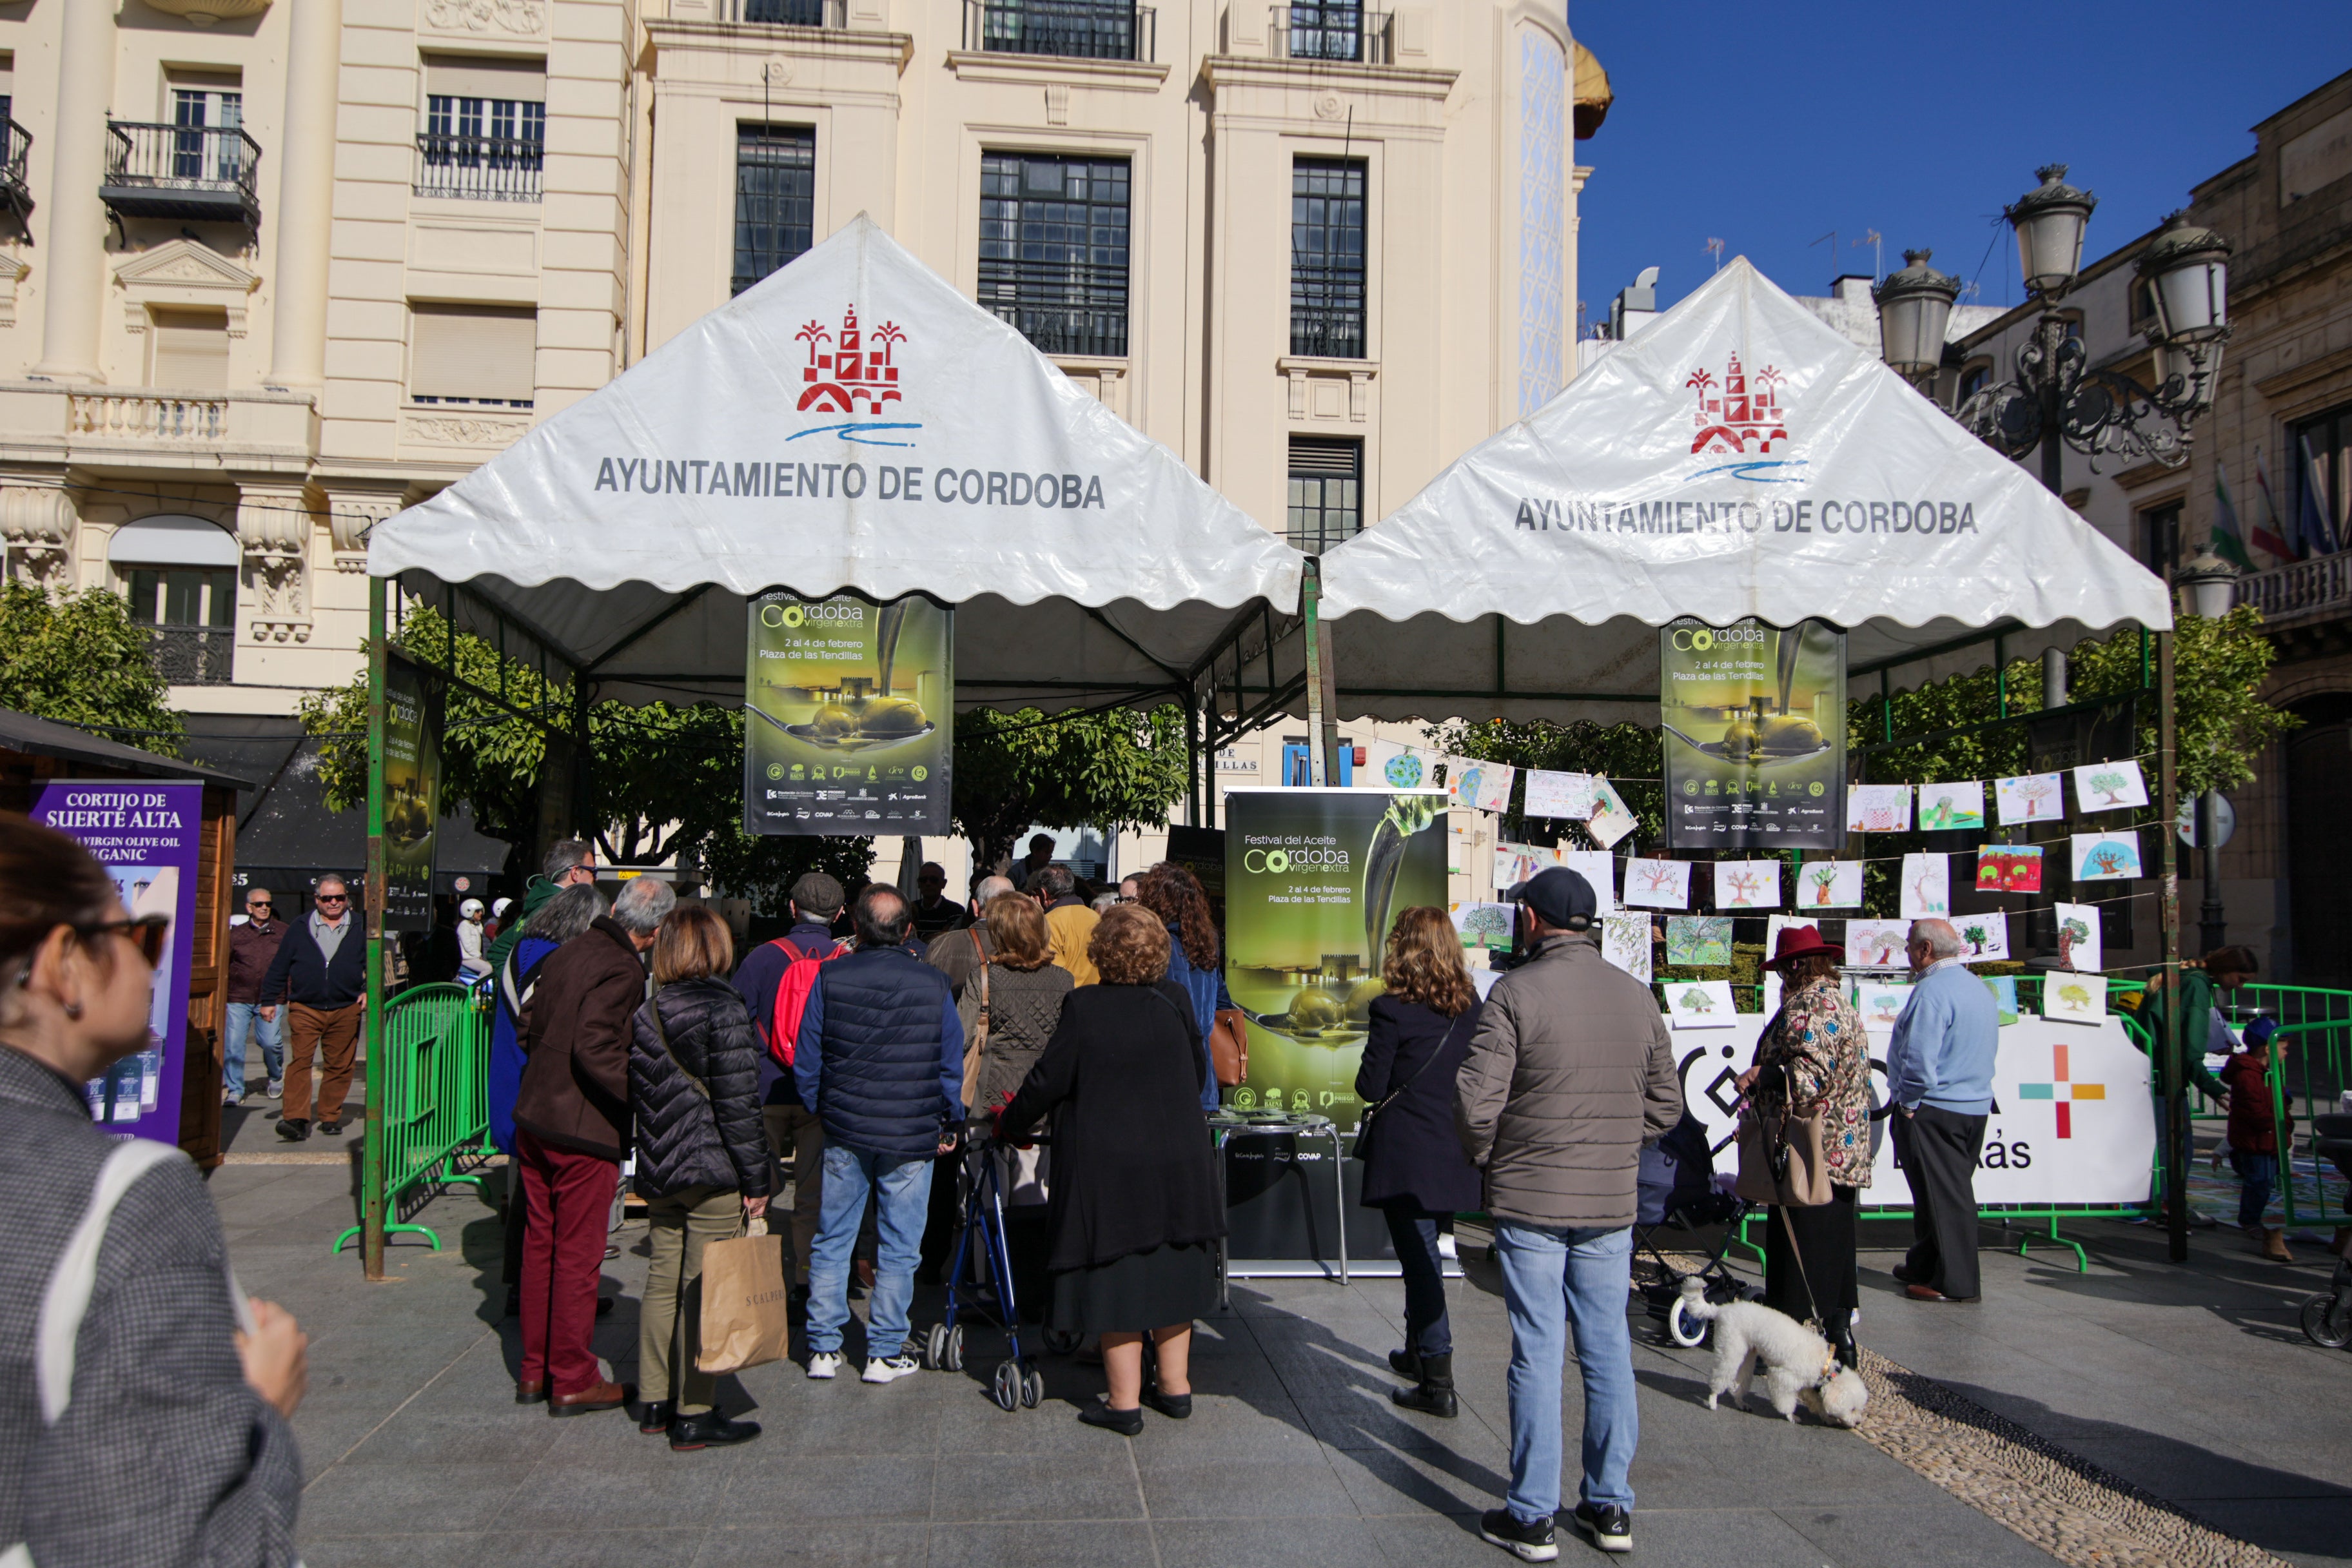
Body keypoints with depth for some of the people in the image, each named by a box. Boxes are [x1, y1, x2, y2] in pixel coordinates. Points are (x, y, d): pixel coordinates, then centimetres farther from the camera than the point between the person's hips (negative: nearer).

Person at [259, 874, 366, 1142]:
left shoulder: (359, 930, 9)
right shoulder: (299, 929, 8)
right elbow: (279, 967, 10)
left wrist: (368, 990, 0)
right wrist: (269, 1000, 7)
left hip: (346, 1010, 1)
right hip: (305, 1009, -1)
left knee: (340, 1065, 4)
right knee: (300, 1061, -10)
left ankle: (330, 1117, 14)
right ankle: (295, 1119, -13)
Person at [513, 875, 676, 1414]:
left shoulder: (569, 951, 8)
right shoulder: (621, 971, -18)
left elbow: (530, 1026, 14)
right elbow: (595, 1047, -27)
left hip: (534, 1121, 8)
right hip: (584, 1131, -8)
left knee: (539, 1246, 17)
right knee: (578, 1256, 3)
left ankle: (534, 1371, 27)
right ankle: (572, 1380, 13)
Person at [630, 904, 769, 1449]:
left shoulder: (645, 1016, 7)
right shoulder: (722, 1012, -14)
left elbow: (636, 1096, 13)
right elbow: (738, 1105, -16)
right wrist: (757, 1180, -10)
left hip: (660, 1173, 7)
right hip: (712, 1171, -7)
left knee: (663, 1283, 15)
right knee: (703, 1290, 0)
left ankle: (656, 1403, 24)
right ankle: (693, 1415, 5)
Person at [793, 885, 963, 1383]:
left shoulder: (829, 978, -4)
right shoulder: (934, 984, -5)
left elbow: (806, 1061, 2)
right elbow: (951, 1065, 3)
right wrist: (950, 1124, 16)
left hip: (843, 1132, 1)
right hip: (912, 1136, -1)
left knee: (832, 1243, 12)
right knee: (899, 1248, 7)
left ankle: (824, 1349, 16)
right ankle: (886, 1353, 12)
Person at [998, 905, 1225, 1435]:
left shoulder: (1084, 1007, -14)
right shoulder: (1175, 1003, -3)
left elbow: (1048, 1081, -9)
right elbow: (1196, 1071, 11)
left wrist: (1009, 1126, 7)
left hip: (1106, 1165, -4)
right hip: (1179, 1162, 4)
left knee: (1115, 1276, 6)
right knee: (1169, 1268, 16)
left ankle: (1124, 1401, 11)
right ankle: (1175, 1386, 25)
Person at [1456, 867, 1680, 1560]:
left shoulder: (1517, 991, -12)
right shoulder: (1638, 996, 4)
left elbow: (1477, 1099, -16)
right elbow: (1666, 1104, 10)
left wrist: (1485, 1159, 3)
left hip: (1530, 1200, -4)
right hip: (1612, 1203, 4)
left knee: (1537, 1354, 2)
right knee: (1608, 1351, 13)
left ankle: (1531, 1517, 11)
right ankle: (1610, 1507, 23)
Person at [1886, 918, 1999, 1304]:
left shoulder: (1932, 991, -20)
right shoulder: (1980, 988, 11)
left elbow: (1919, 1059, -27)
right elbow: (1989, 1046, 20)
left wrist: (1908, 1102, -14)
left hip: (1934, 1112, -10)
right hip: (1976, 1107, 10)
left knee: (1941, 1196, -2)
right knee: (1951, 1191, 16)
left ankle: (1955, 1283, 3)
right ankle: (1924, 1267, 28)